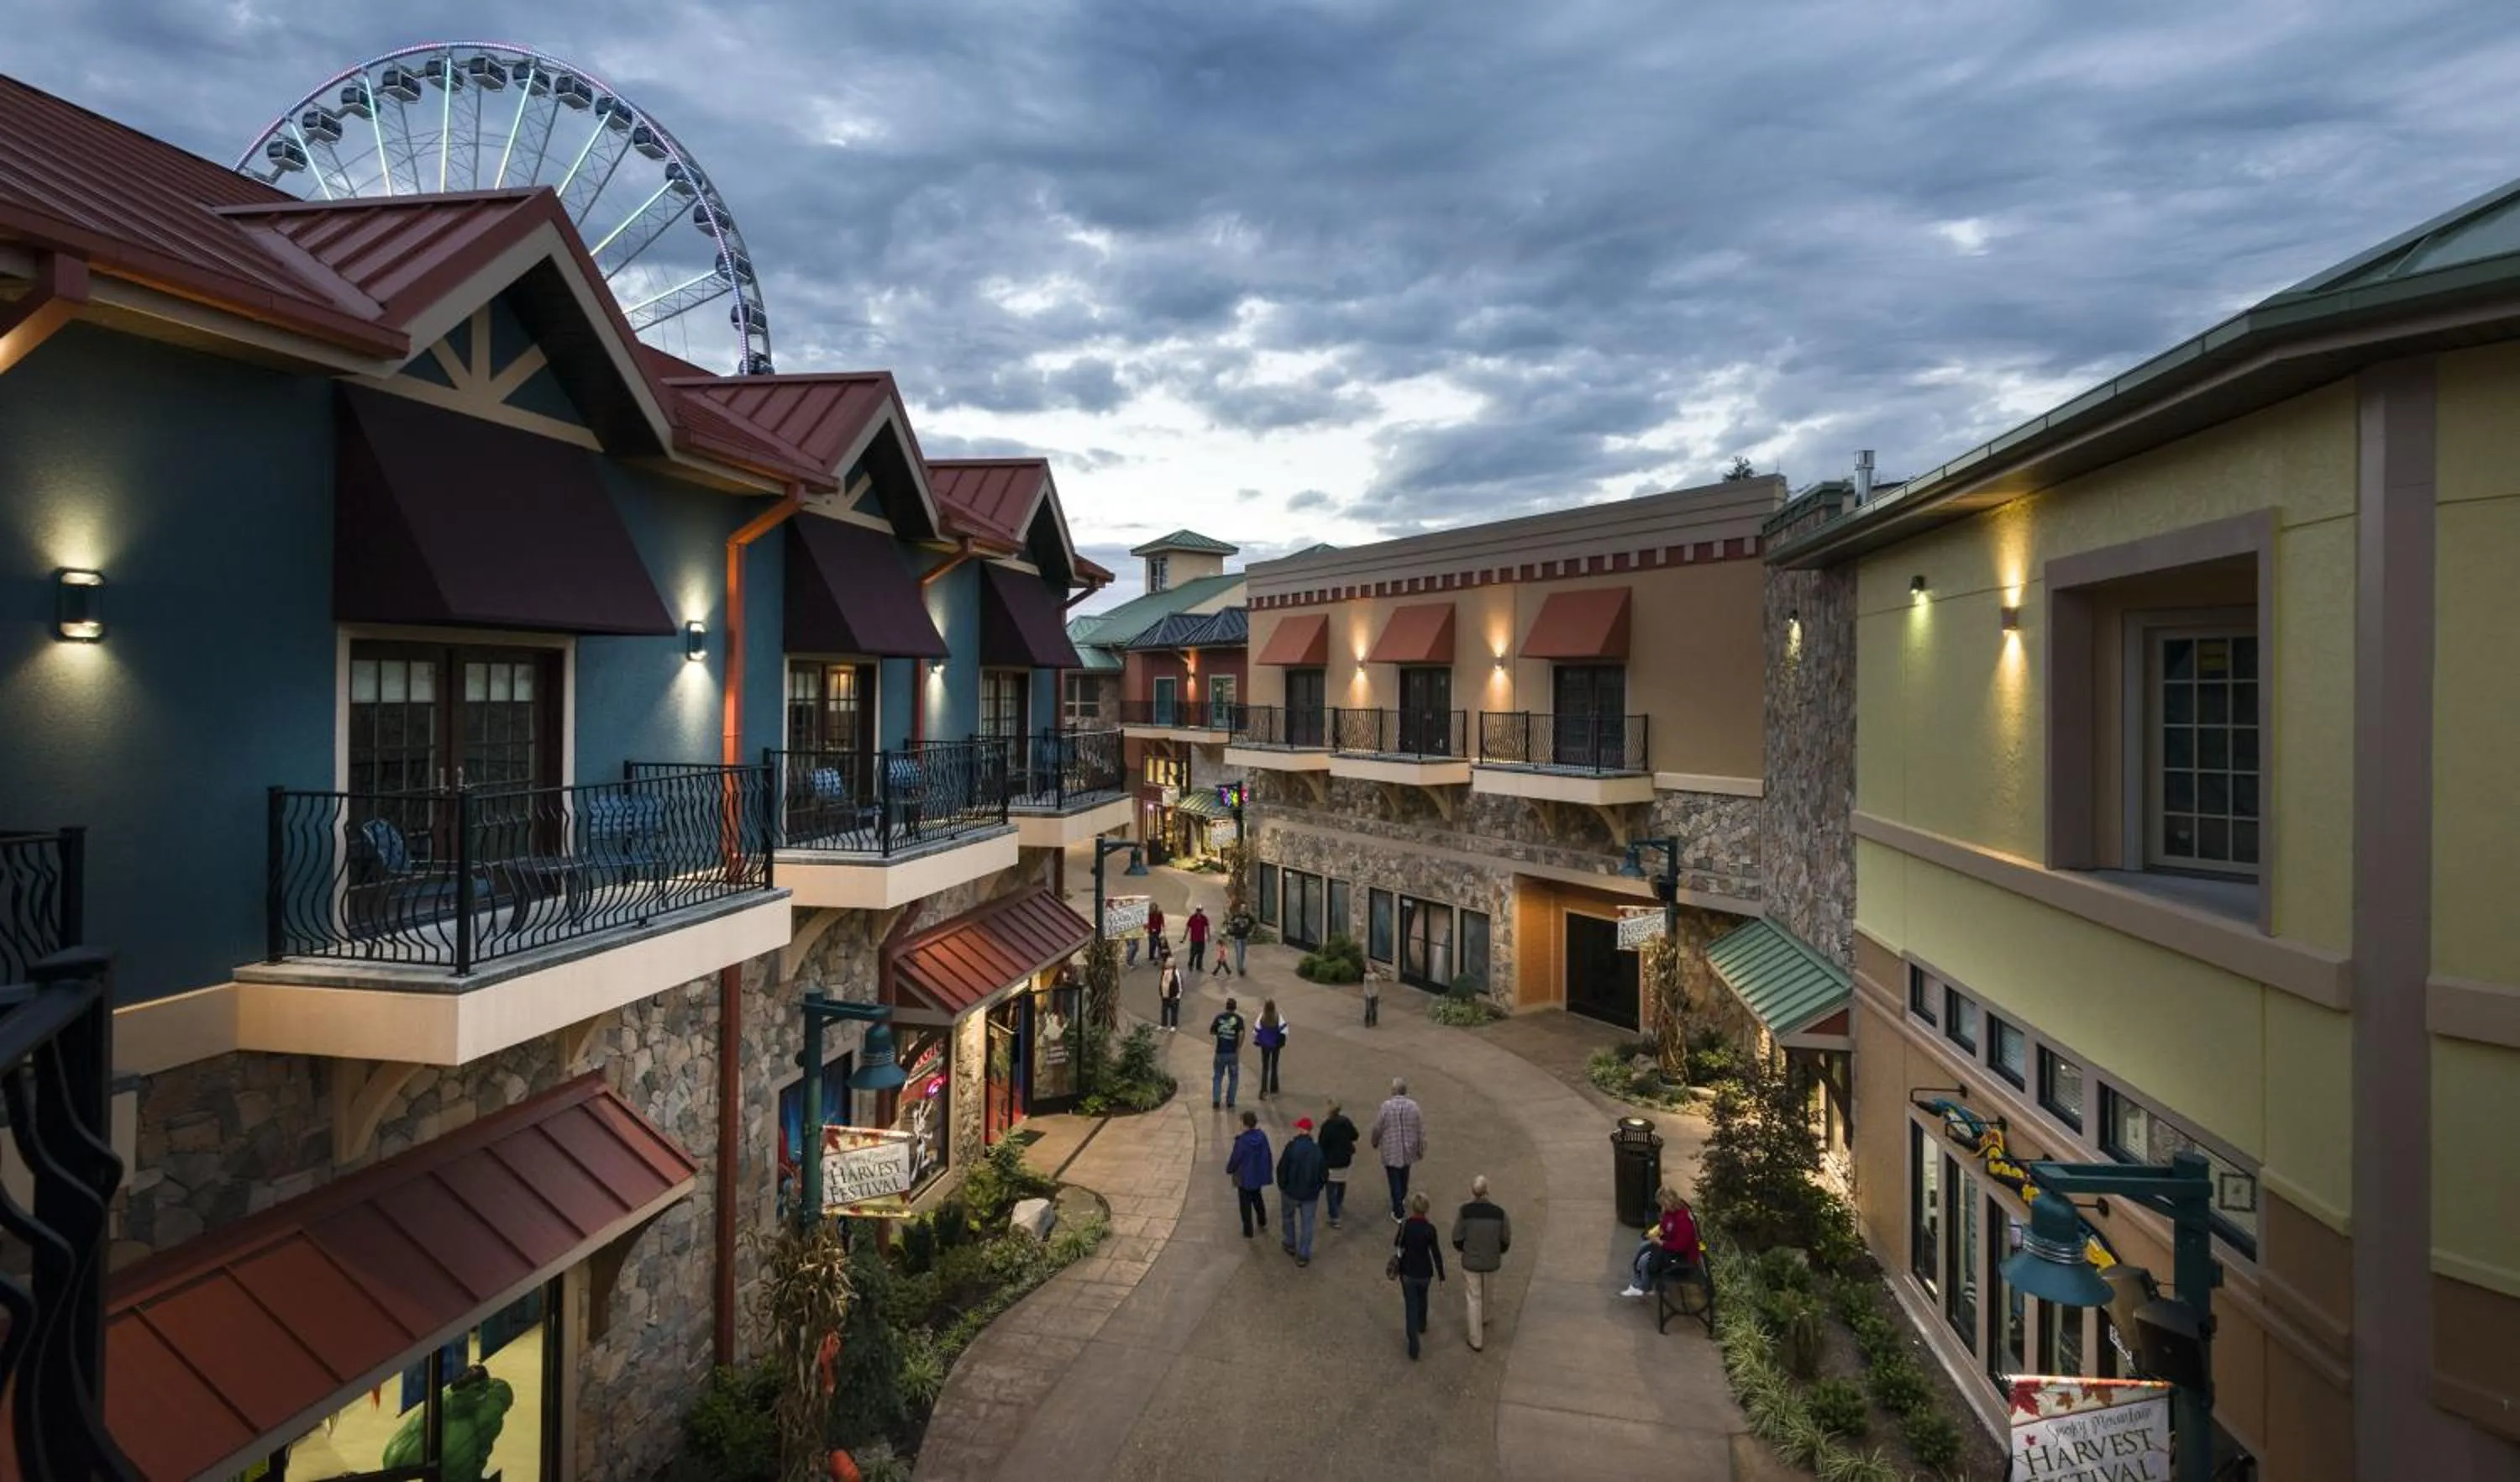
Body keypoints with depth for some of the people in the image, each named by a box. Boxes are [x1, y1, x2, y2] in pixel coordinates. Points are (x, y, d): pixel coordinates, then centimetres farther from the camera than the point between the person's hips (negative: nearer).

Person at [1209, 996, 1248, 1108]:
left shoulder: (1219, 1017, 0)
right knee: (1233, 1077, 14)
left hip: (1220, 1052, 2)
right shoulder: (1238, 1018, -6)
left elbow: (1211, 1032, 4)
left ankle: (1216, 1100, 5)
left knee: (1218, 1076, 15)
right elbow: (1241, 1034, -19)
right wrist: (1239, 1048, -10)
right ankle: (1230, 1101, 13)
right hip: (1233, 1052, -2)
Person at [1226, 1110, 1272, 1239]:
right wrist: (1266, 1171, 15)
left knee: (1245, 1204, 11)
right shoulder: (1262, 1137, -11)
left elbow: (1235, 1158, -16)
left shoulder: (1242, 1141, -27)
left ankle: (1248, 1232, 20)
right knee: (1257, 1198, 29)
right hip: (1259, 1175, 6)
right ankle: (1262, 1222, 46)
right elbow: (1266, 1155, 0)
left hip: (1245, 1177, -6)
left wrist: (1229, 1170, 3)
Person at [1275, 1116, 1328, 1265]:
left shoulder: (1292, 1146, -19)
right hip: (1310, 1194, 2)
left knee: (1288, 1217, 25)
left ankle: (1290, 1245, 38)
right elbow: (1324, 1174, -2)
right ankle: (1303, 1256, 16)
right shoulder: (1317, 1150, -8)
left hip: (1291, 1191, -2)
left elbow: (1282, 1168, -16)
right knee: (1307, 1224, 12)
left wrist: (1282, 1185, 0)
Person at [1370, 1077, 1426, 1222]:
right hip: (1408, 1149, 4)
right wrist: (1421, 1149, 8)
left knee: (1395, 1181, 4)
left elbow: (1377, 1128, -9)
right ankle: (1402, 1198, 49)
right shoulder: (1413, 1106, -10)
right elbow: (1421, 1129, -4)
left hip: (1391, 1151, -4)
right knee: (1404, 1176, 26)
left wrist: (1375, 1143, 11)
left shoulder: (1386, 1106, -18)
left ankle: (1398, 1213, 5)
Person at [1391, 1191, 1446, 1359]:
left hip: (1407, 1271, 0)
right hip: (1424, 1272, 0)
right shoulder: (1430, 1228, -20)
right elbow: (1436, 1253, -13)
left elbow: (1397, 1245, -1)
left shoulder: (1405, 1225, -16)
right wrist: (1441, 1274, -1)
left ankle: (1413, 1344, 0)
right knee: (1422, 1298, 29)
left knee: (1411, 1304, 6)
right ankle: (1421, 1325, 51)